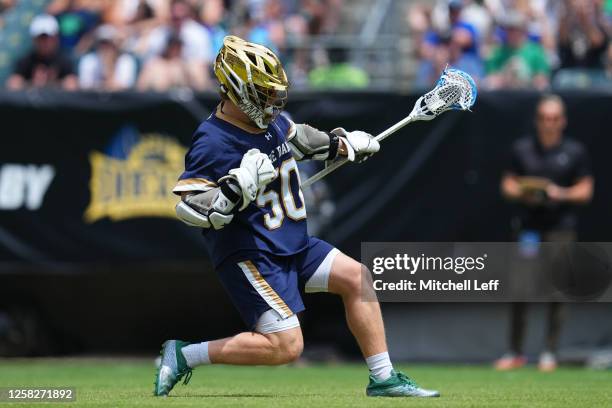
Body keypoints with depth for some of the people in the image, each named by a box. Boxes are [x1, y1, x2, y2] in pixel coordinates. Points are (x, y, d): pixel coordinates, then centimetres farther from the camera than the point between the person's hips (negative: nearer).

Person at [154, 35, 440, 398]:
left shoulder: (270, 120, 4)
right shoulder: (213, 143, -21)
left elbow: (296, 138, 28)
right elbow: (190, 208, -25)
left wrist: (342, 143, 26)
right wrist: (241, 185, -32)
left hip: (293, 245, 9)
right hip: (249, 256, -9)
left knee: (356, 278, 6)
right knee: (286, 346, -15)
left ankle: (384, 378, 12)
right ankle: (185, 355, -5)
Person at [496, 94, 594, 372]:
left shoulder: (575, 152, 5)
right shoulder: (522, 149, 11)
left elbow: (585, 191, 5)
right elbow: (508, 185, 13)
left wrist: (562, 193, -13)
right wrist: (521, 193, -8)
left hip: (561, 227, -2)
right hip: (528, 226, 2)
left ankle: (550, 353, 2)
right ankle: (515, 353, 6)